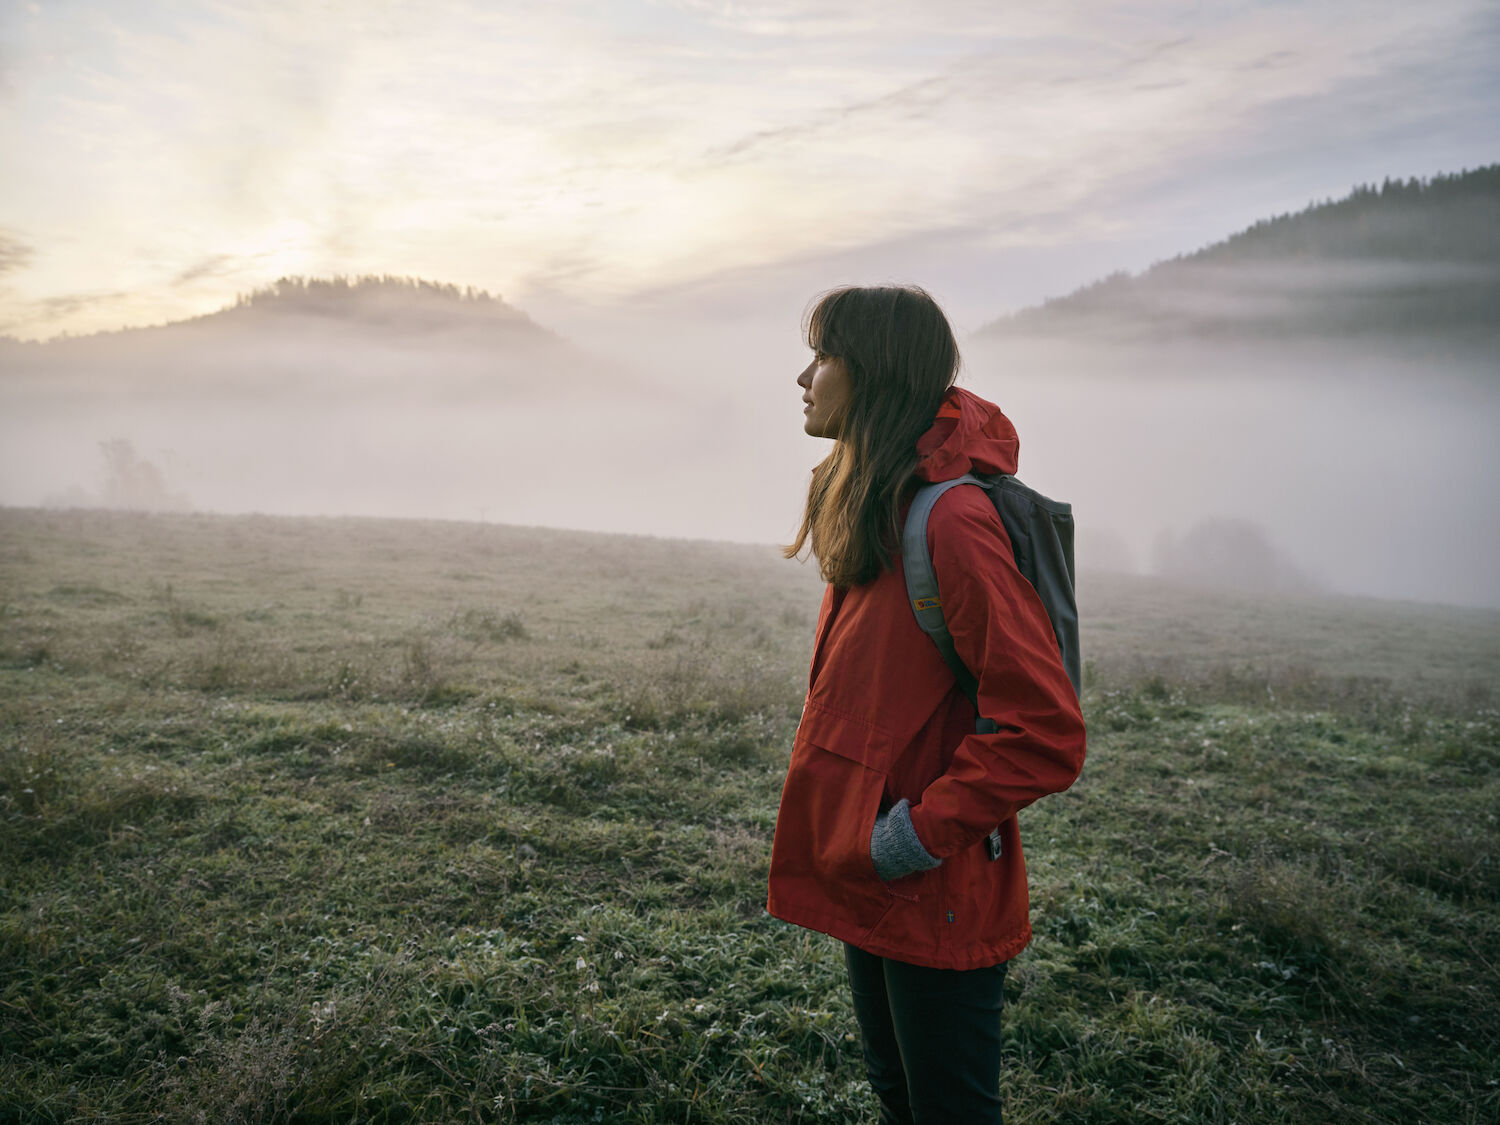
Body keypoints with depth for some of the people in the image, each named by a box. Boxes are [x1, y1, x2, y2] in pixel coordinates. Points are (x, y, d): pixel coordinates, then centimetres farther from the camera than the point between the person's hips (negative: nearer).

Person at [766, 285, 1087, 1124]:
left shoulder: (953, 520, -24)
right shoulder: (874, 510, 7)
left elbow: (1045, 734, -26)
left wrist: (921, 834, -19)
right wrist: (859, 835, 11)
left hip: (937, 897, -9)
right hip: (870, 882, 9)